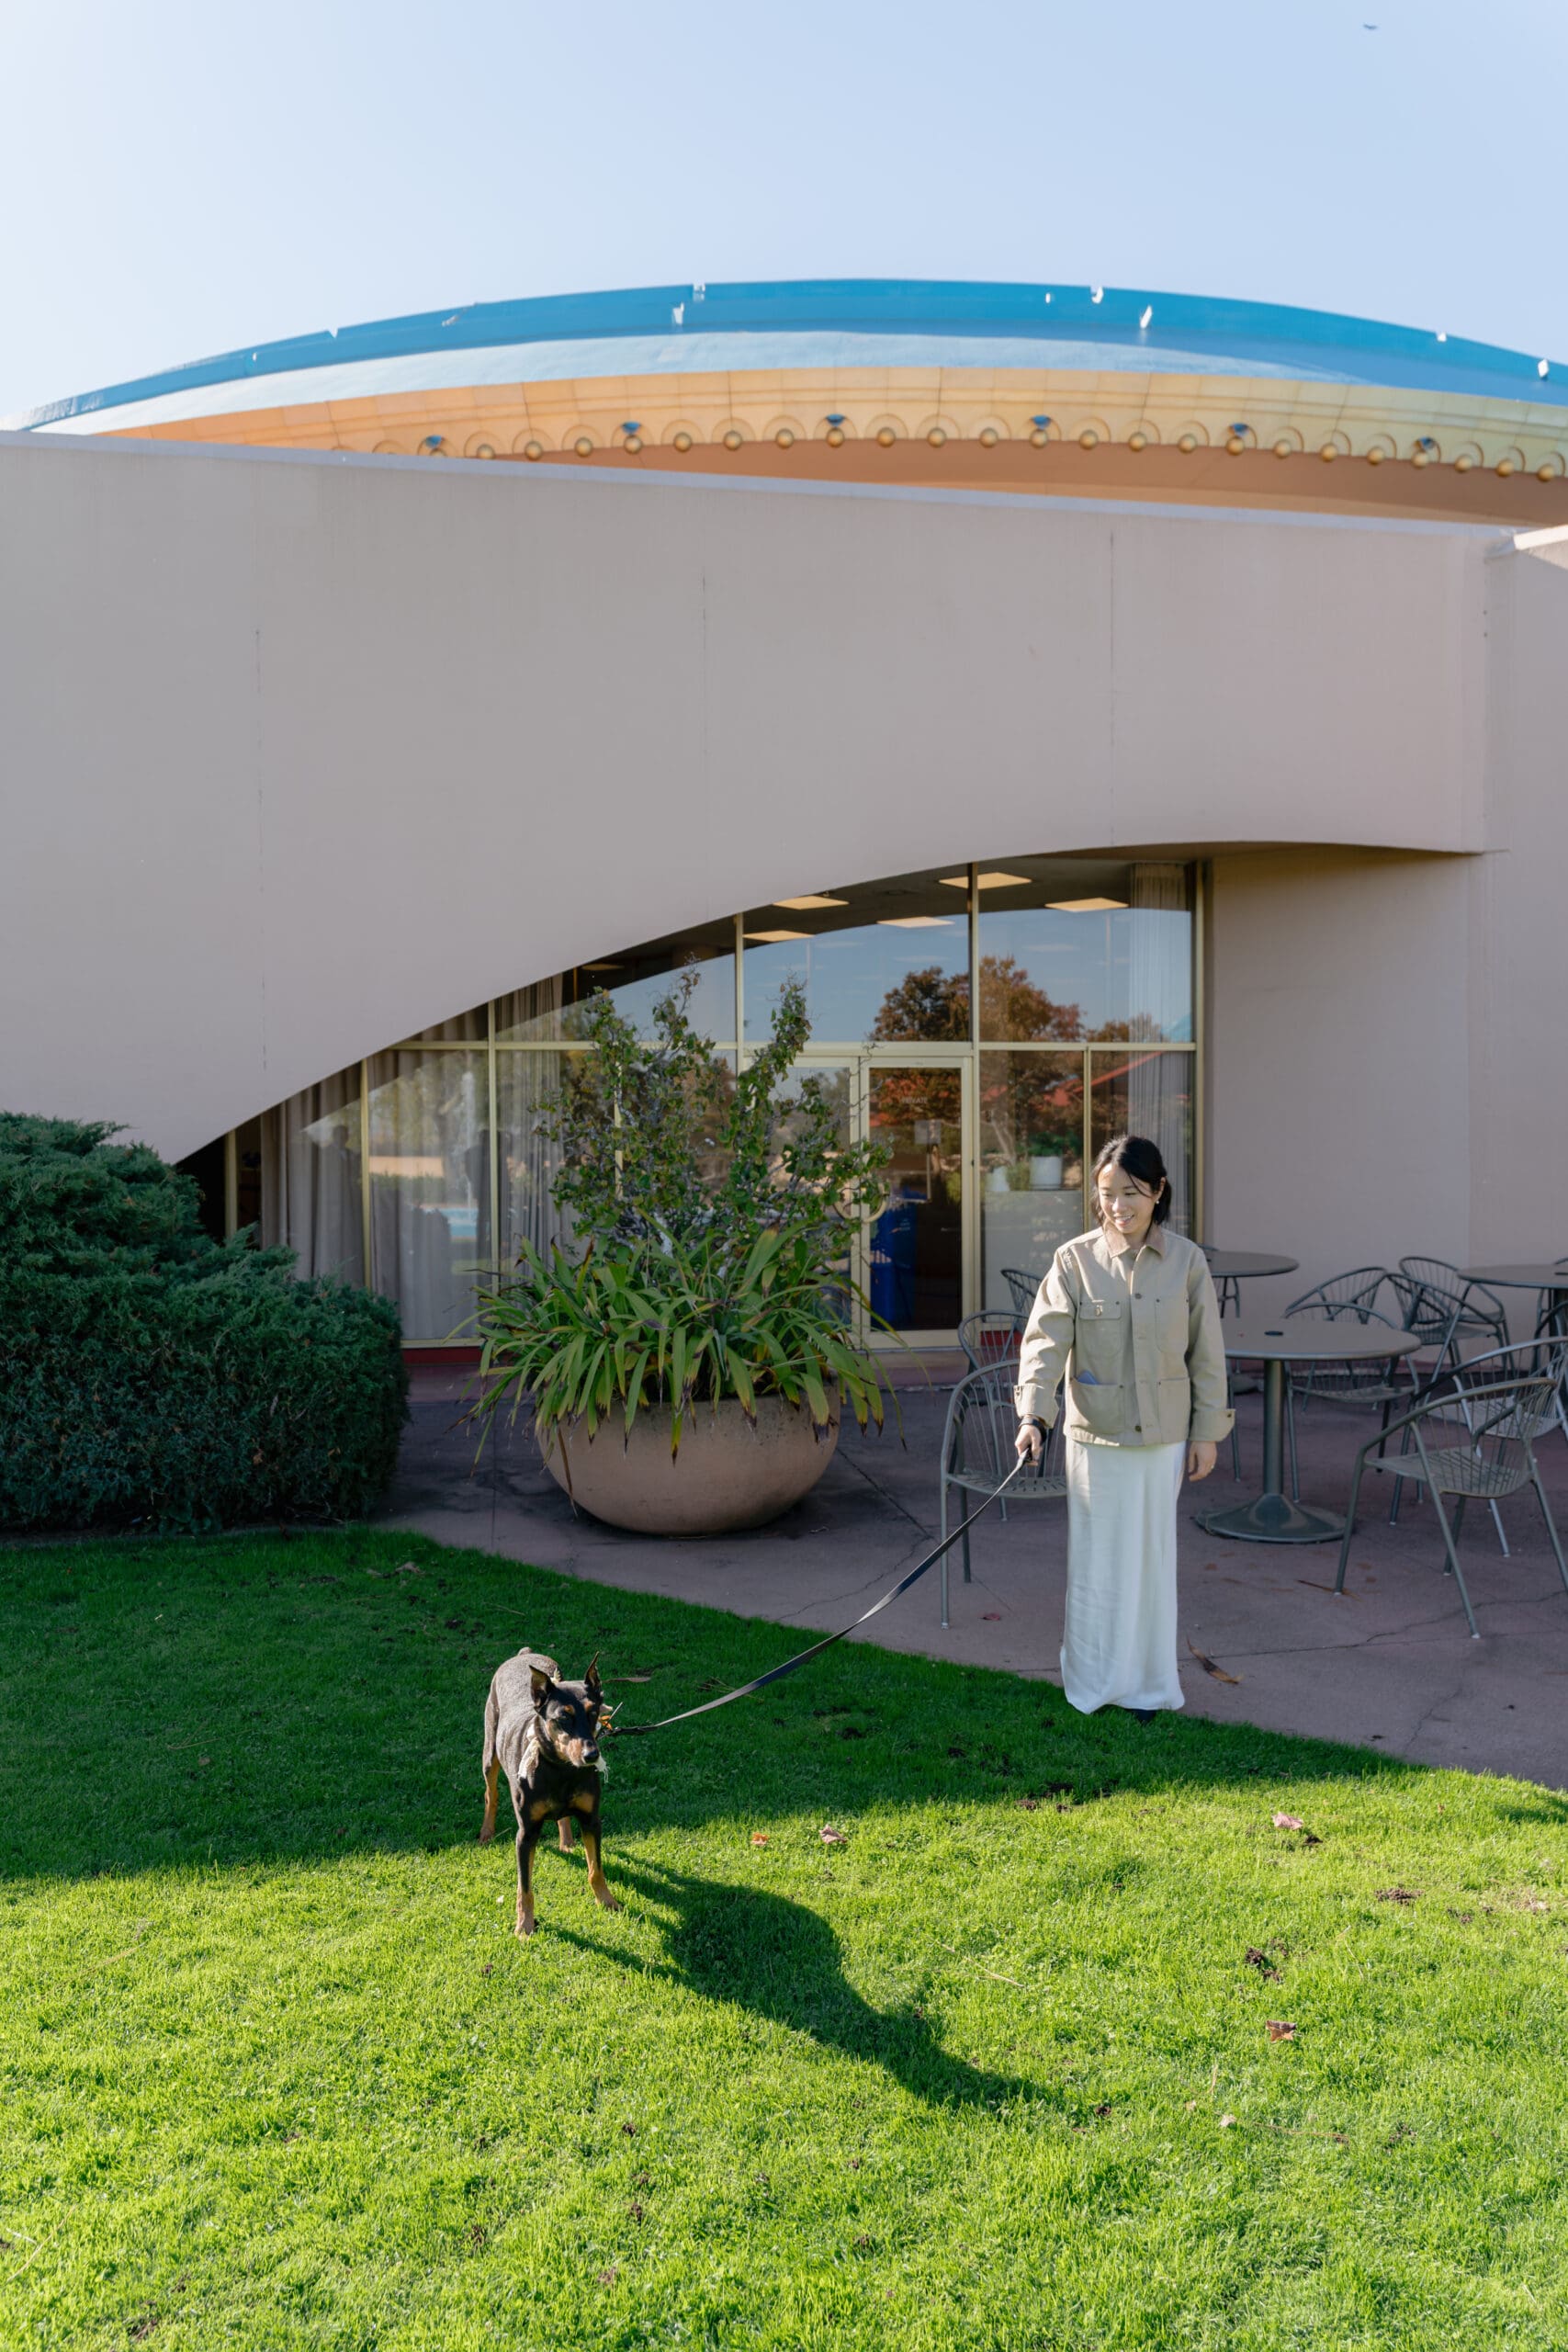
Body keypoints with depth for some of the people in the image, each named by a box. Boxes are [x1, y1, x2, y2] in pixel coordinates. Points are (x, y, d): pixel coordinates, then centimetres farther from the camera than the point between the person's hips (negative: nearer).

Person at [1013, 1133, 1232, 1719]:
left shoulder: (1187, 1261, -2)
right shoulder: (1074, 1260, -6)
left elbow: (1206, 1353, 3)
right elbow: (1045, 1341, -11)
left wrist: (1207, 1432, 4)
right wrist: (1033, 1413, -24)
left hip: (1164, 1435, 1)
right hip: (1095, 1435, -1)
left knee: (1153, 1555, 10)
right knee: (1096, 1558, 7)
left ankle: (1147, 1683, 27)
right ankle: (1093, 1681, 24)